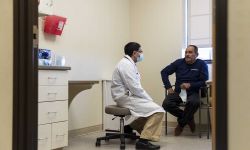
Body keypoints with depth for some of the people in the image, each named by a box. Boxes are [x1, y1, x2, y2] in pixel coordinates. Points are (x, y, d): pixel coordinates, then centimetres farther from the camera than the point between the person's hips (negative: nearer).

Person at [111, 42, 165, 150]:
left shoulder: (129, 64, 16)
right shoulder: (126, 64, -16)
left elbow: (135, 87, 16)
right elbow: (135, 88, -22)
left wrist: (148, 99, 7)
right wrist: (149, 99, -11)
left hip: (128, 95, 11)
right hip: (125, 97, -11)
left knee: (151, 108, 18)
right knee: (157, 110, -18)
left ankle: (131, 128, 22)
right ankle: (143, 140, -17)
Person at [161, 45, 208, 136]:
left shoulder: (202, 64, 0)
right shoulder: (179, 62, 7)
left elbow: (204, 82, -6)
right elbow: (164, 72, 11)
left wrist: (190, 85, -21)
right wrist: (168, 87, 0)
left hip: (193, 92, -2)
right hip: (178, 91, 3)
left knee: (194, 102, -38)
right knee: (166, 104, -26)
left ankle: (181, 124, -11)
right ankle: (188, 119, -3)